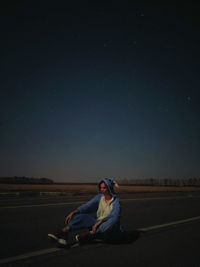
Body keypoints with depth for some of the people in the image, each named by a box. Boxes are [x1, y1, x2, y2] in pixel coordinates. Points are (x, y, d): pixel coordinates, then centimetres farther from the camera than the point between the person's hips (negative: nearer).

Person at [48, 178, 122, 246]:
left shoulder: (116, 201, -15)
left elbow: (115, 215, -32)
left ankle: (89, 234, -33)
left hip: (111, 229, -4)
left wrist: (99, 222, -39)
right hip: (98, 226, 5)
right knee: (82, 217, -18)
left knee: (113, 221, -38)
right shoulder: (99, 197, 0)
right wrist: (73, 212, -22)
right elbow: (87, 206, -10)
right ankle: (63, 234, -36)